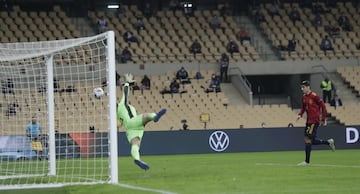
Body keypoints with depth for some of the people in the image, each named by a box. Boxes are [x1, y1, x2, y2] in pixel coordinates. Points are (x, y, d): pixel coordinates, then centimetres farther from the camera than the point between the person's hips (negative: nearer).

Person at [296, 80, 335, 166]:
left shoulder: (314, 96, -15)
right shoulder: (304, 97, 8)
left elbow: (323, 106, -12)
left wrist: (323, 119, -11)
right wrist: (300, 114, 1)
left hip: (314, 121, -9)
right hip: (309, 121, 9)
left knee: (308, 139, -9)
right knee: (311, 140, 10)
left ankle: (307, 161, -4)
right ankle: (329, 142, 27)